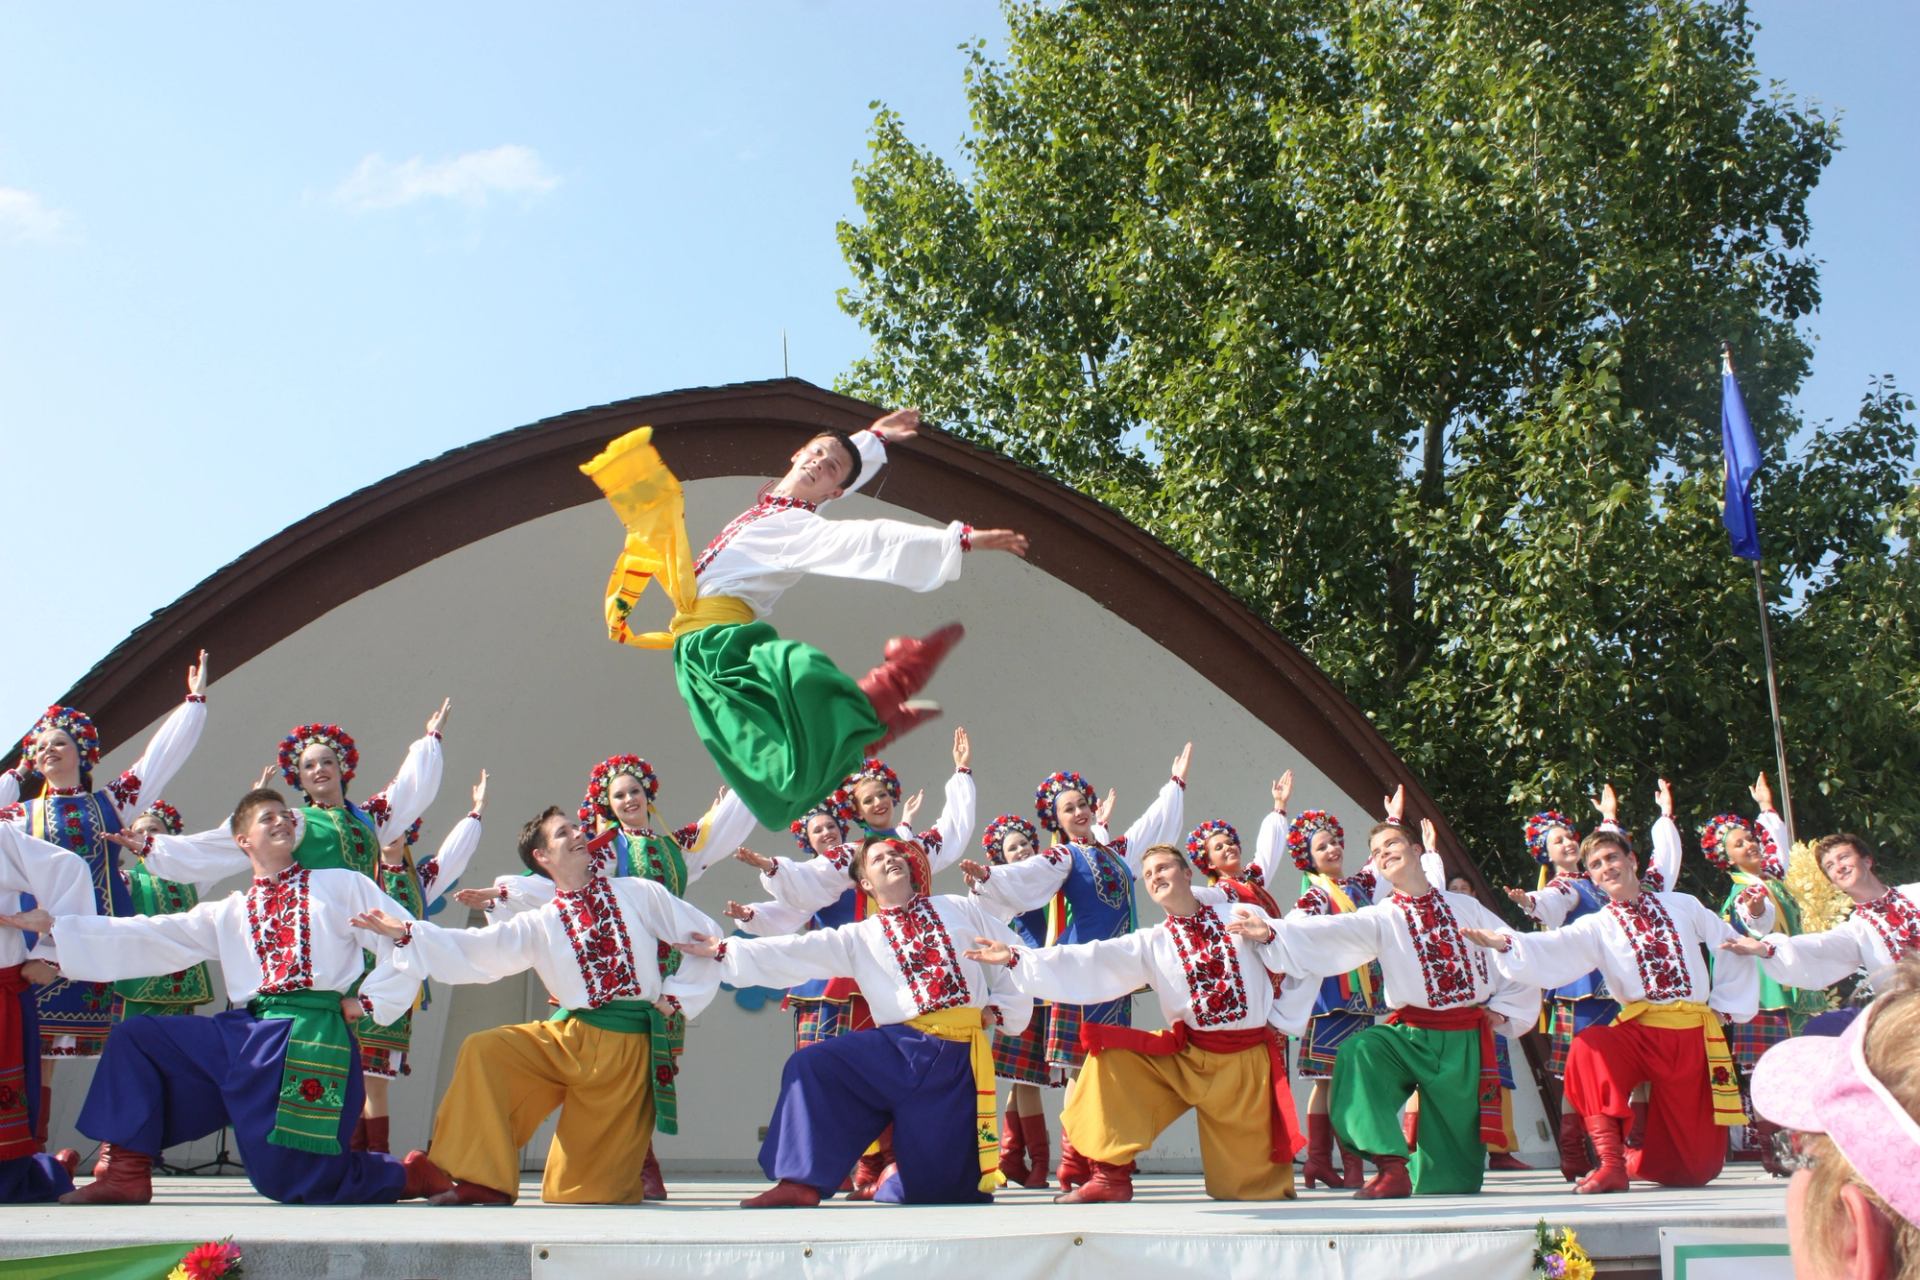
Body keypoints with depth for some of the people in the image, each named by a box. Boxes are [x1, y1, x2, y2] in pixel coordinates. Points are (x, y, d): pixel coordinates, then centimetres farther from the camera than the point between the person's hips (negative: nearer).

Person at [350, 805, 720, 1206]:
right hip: (569, 1038, 3)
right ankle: (483, 1180, -11)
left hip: (629, 1046, -3)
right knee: (484, 1051, -19)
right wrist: (406, 934, -9)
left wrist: (676, 997, 1)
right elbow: (471, 951, 1)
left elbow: (706, 936, 7)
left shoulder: (639, 894, 4)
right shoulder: (539, 925, 8)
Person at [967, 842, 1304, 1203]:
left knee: (1244, 1187, 0)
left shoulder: (1242, 916, 2)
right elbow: (1087, 962, -3)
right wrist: (1016, 957, -12)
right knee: (1111, 1054, -17)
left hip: (1247, 1059, -2)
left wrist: (1268, 934, -26)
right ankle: (1112, 1175, -10)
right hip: (1187, 1057, 3)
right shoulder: (1151, 943, 6)